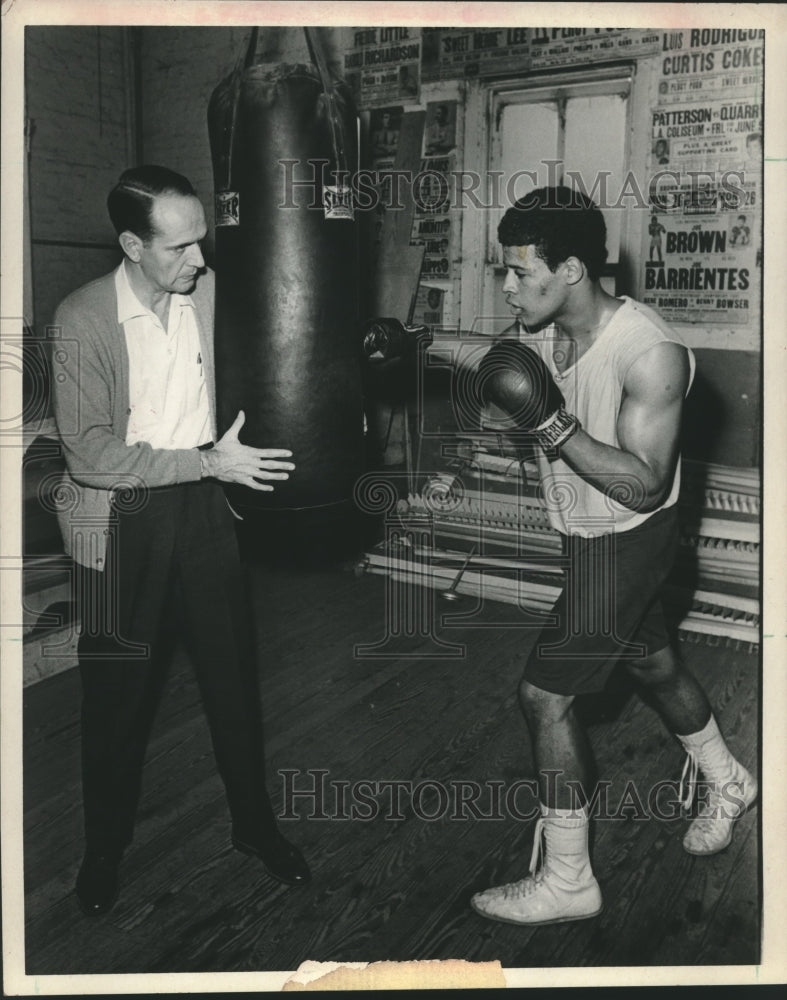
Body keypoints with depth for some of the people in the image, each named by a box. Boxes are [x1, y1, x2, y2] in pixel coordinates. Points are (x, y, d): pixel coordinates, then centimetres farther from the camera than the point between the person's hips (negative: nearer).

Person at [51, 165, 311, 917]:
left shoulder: (210, 289, -4)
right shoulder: (81, 319, -15)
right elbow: (88, 452, -21)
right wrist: (209, 462, -25)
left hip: (202, 501, 4)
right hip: (122, 516, -3)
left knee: (233, 668, 11)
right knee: (118, 688, 9)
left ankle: (254, 823, 32)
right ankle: (105, 847, 32)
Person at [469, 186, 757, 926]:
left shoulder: (651, 354, -28)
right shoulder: (536, 328, -7)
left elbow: (645, 485, -28)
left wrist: (553, 424, -35)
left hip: (628, 540, -8)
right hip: (584, 533, 8)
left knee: (545, 693, -6)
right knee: (649, 660, 25)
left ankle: (566, 881, 11)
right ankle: (727, 782, 51)